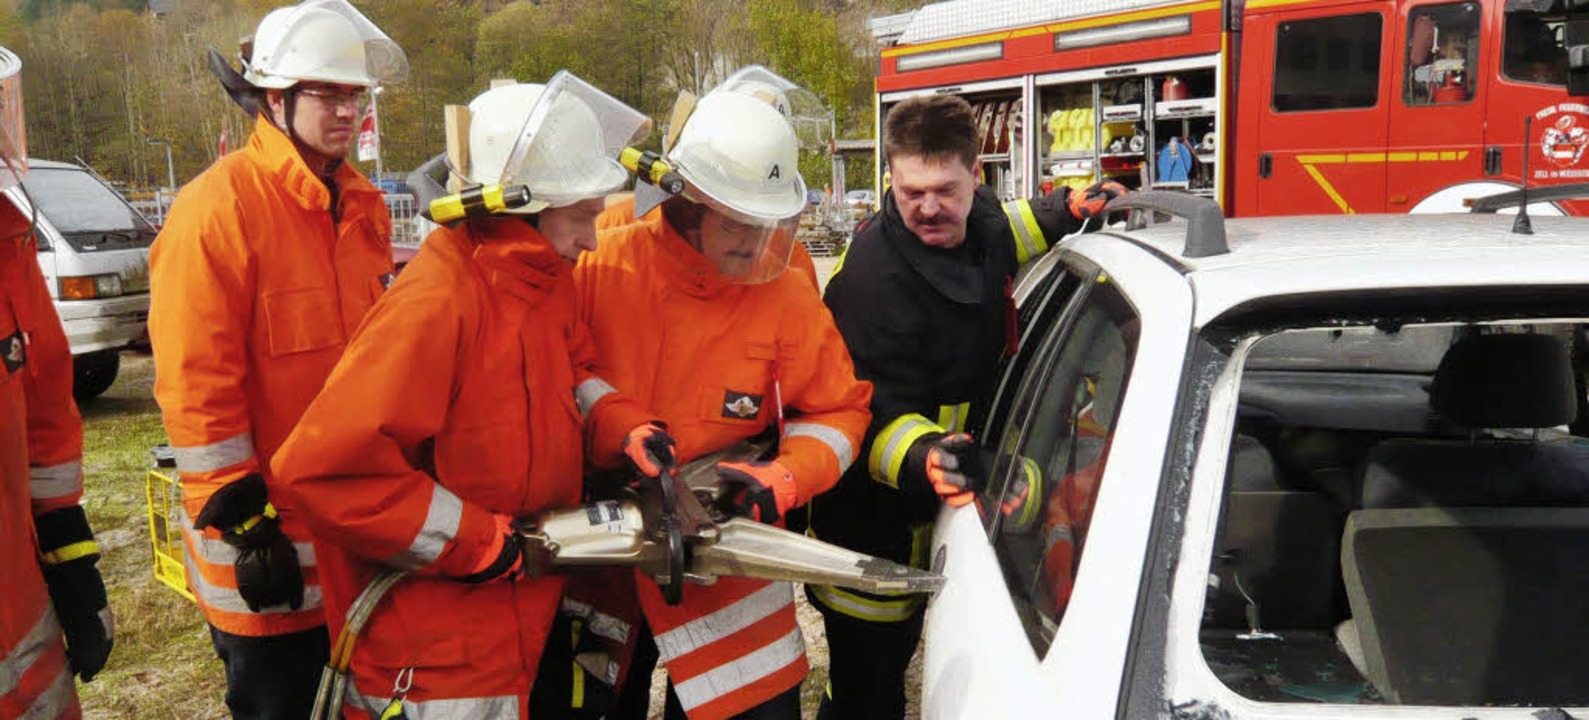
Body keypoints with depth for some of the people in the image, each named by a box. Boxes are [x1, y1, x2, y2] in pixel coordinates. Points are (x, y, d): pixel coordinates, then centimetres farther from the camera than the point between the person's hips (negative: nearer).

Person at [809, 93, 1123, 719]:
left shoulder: (979, 216, -4)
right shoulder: (875, 278, -30)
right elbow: (878, 416, -27)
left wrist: (1069, 210, 15)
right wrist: (924, 457, -46)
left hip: (930, 506, 8)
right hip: (873, 526, -8)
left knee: (898, 648, 25)